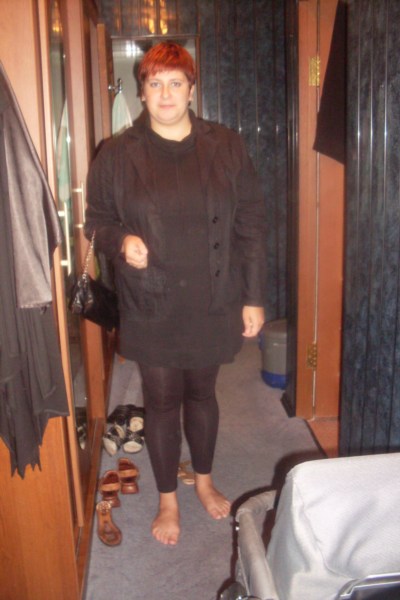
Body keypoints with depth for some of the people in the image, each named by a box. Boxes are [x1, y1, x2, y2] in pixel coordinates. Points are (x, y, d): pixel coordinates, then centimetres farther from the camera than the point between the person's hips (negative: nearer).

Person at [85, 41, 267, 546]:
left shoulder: (226, 147, -1)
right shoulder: (117, 154, -3)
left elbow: (250, 225, 0)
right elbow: (96, 220, 6)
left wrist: (254, 297, -2)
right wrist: (121, 241, -18)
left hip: (212, 303, 1)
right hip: (150, 306, -1)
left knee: (202, 393, 18)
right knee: (162, 401, 11)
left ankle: (204, 480, 45)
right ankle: (168, 500, 35)